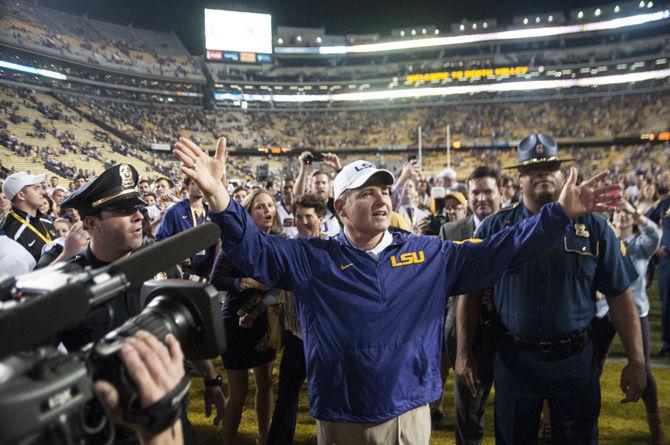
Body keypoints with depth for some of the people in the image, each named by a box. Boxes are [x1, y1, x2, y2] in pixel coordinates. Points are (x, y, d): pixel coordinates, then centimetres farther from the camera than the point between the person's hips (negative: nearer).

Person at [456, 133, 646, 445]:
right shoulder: (494, 228, -2)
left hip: (575, 362, 1)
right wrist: (464, 353, -2)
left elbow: (619, 296, 1)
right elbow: (471, 294, 0)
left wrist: (636, 361, -1)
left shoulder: (593, 227, 0)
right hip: (514, 361, 0)